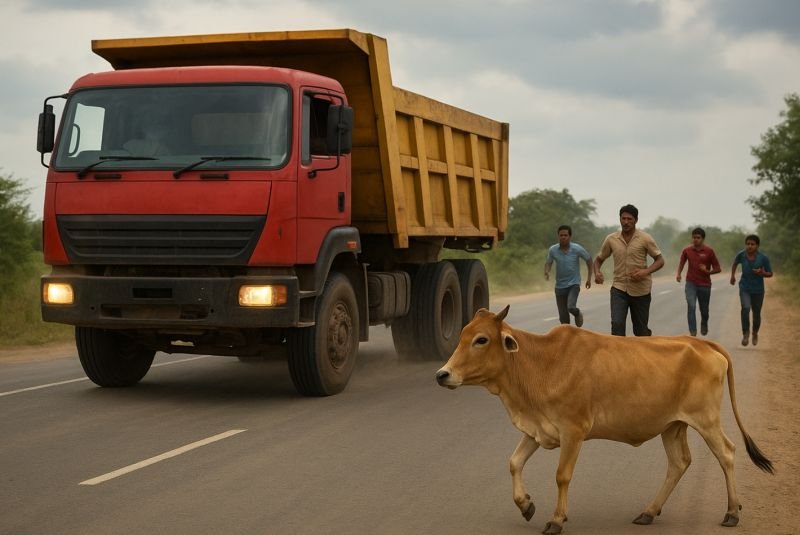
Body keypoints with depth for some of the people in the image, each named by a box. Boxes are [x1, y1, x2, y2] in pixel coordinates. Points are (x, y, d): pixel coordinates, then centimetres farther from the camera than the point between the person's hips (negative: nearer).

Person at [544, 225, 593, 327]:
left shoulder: (577, 249, -12)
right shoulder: (553, 250, -8)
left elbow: (589, 259, 5)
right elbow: (548, 262, 8)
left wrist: (589, 277, 7)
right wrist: (546, 272, -14)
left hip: (574, 284, -2)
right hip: (560, 286, 2)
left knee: (571, 307, -24)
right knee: (563, 317, 3)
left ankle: (578, 314, 12)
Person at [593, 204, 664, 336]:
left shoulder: (645, 238, -7)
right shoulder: (611, 239, 0)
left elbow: (660, 260, -2)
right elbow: (599, 259, 12)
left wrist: (646, 272, -21)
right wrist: (597, 272, -10)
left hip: (640, 290, -1)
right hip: (619, 288, 1)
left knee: (641, 330, 10)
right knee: (617, 324, -17)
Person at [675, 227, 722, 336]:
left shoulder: (709, 251, -8)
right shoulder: (687, 250, -2)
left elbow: (718, 269, -2)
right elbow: (682, 263, 16)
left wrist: (707, 271, -21)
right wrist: (678, 273, -3)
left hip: (705, 285, 0)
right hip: (690, 283, 0)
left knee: (704, 310, 13)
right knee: (691, 306, -18)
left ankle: (704, 325, 46)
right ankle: (692, 333, -17)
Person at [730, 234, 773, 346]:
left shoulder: (763, 258, -16)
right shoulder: (741, 255, -11)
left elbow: (770, 274, -5)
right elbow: (735, 263, 13)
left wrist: (762, 273, -24)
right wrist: (732, 275, 18)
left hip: (758, 290, 0)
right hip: (744, 288, 0)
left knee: (756, 313, 12)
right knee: (745, 308, -23)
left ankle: (755, 333, 40)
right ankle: (745, 333, -8)